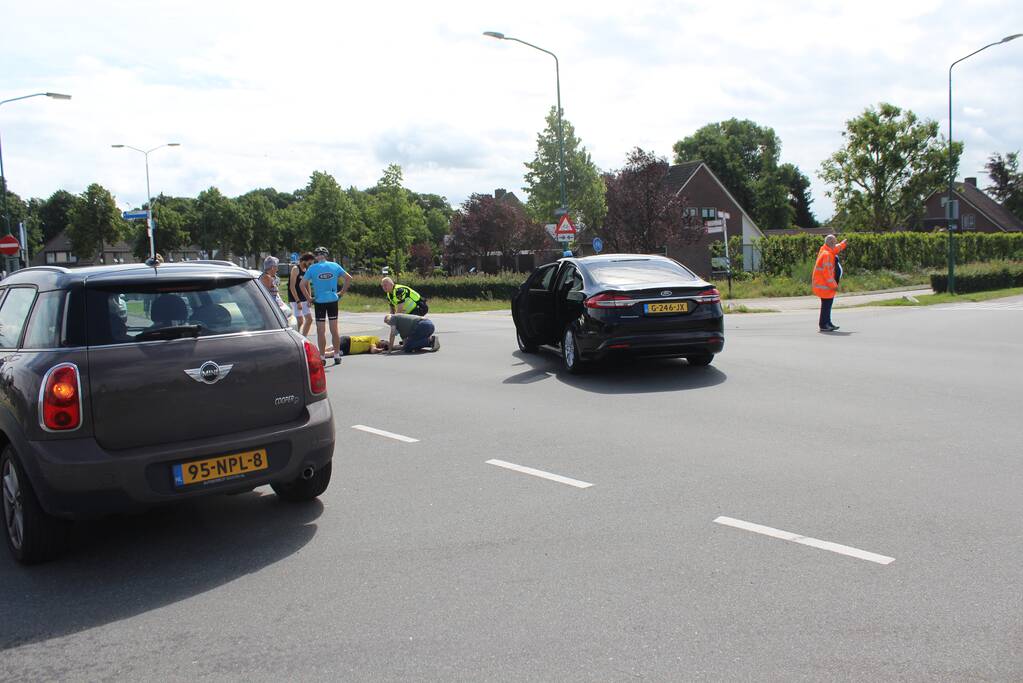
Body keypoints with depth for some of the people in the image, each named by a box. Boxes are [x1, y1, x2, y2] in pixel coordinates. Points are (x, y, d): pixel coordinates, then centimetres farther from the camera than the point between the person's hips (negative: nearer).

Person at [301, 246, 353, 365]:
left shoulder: (312, 268, -4)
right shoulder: (335, 266, 2)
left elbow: (303, 284, -9)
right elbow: (349, 278, 3)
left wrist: (308, 297, 0)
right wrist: (342, 292, 7)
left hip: (319, 301, -2)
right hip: (333, 300, 2)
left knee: (321, 331, 4)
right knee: (334, 329, 9)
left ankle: (322, 357, 7)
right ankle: (337, 356, 13)